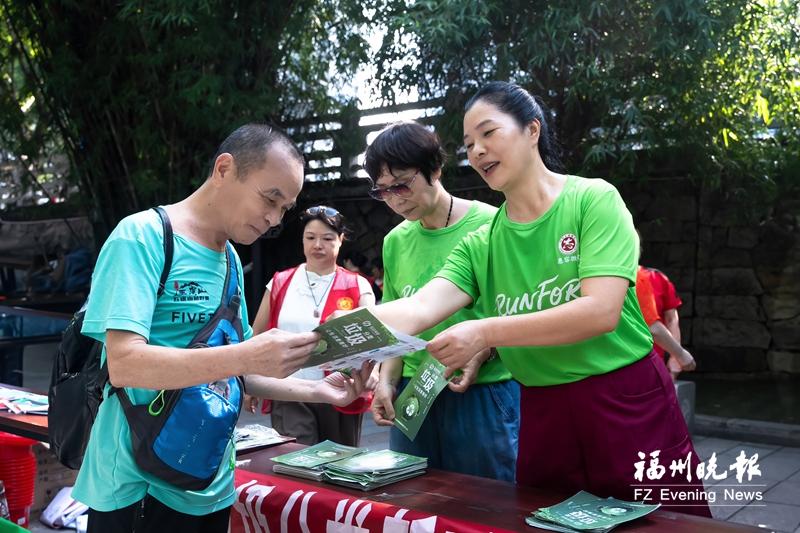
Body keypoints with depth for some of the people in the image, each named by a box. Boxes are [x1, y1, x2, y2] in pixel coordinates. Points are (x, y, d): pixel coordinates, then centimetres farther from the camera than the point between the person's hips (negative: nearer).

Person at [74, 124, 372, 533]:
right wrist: (246, 357, -31)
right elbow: (124, 364, -23)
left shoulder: (230, 261, 8)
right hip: (141, 490, -7)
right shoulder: (142, 235, -13)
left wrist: (316, 390, 2)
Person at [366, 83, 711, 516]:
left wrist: (485, 333, -27)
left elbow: (602, 311, -20)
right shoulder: (480, 245, 4)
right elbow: (420, 307, -11)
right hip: (542, 416, 4)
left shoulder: (593, 198, -9)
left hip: (627, 405, -4)